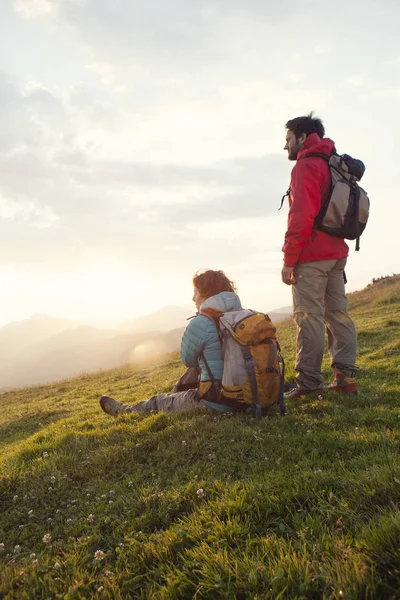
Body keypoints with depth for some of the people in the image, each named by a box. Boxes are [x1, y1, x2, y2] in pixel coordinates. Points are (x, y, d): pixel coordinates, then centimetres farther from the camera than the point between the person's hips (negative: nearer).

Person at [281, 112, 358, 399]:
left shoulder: (306, 166, -7)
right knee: (338, 314, 7)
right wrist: (336, 252, 20)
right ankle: (345, 376, 9)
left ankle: (309, 382, -5)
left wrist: (288, 260, -15)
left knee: (309, 317, -7)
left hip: (312, 256, -9)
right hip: (337, 252, 9)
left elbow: (301, 216, -17)